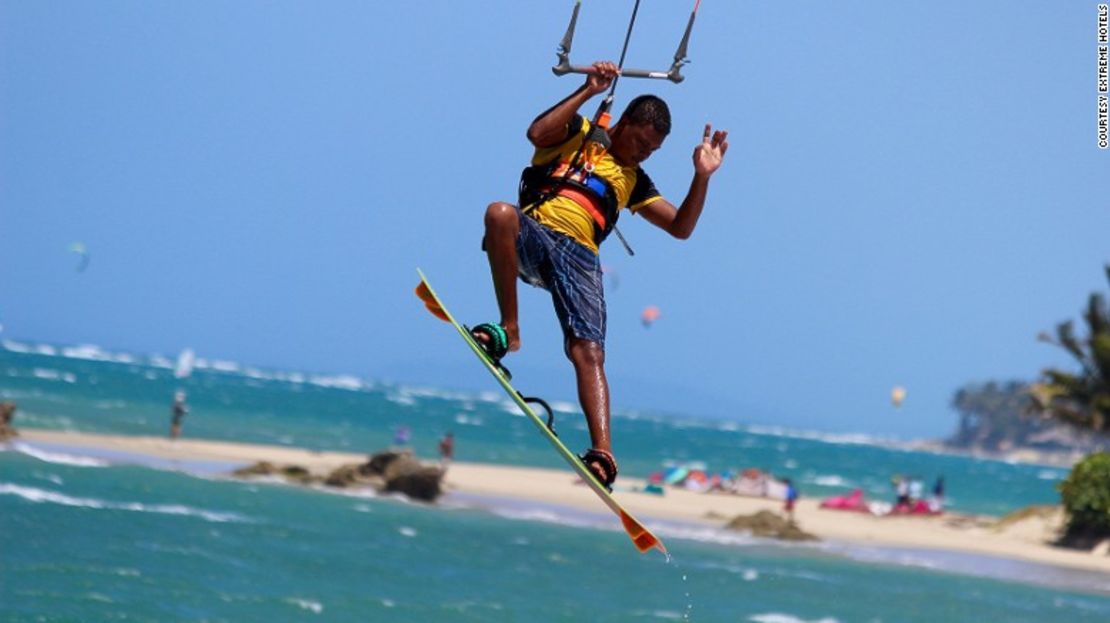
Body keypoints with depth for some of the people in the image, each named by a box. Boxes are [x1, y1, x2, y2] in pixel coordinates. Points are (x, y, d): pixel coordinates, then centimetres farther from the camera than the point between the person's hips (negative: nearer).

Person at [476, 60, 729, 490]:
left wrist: (702, 176, 12)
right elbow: (537, 133, -7)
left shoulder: (634, 181, 28)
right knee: (500, 213, -40)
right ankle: (508, 331, -30)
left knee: (588, 352, -19)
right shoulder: (578, 133, 16)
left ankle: (602, 453, -32)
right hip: (533, 232, -3)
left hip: (579, 257, 3)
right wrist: (588, 91, -8)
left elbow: (681, 227, 23)